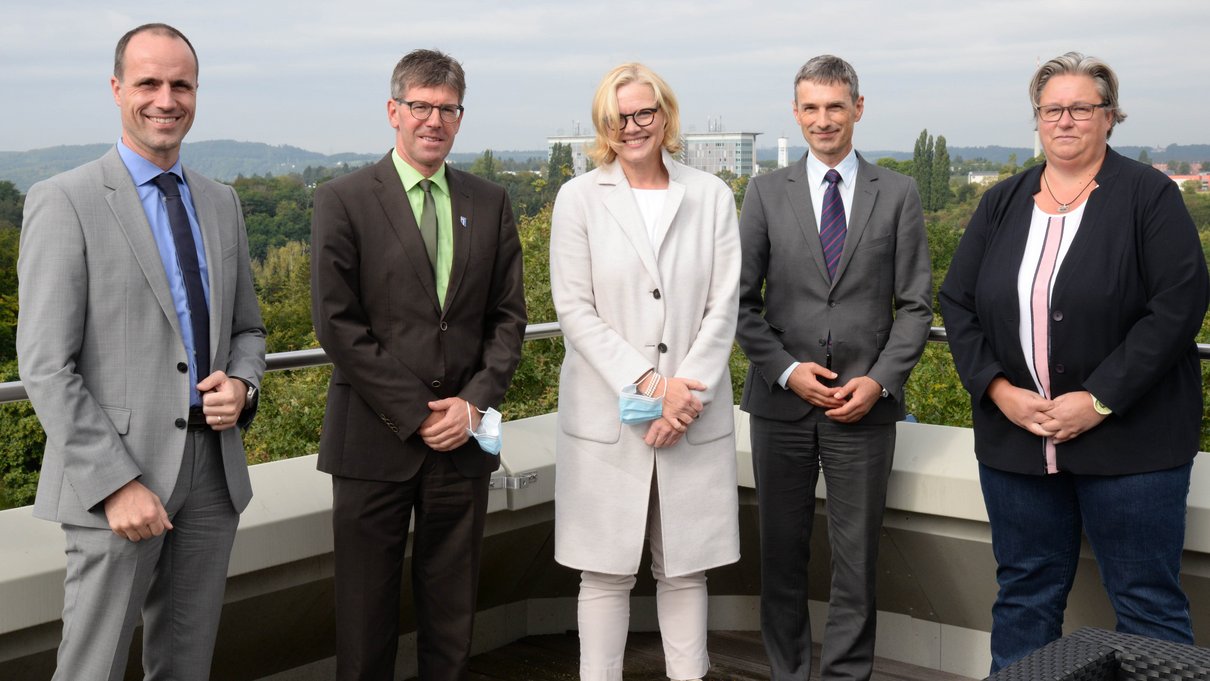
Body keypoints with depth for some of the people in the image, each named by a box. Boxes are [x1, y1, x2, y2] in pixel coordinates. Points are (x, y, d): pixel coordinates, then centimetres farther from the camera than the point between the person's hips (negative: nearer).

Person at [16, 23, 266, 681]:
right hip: (114, 477, -5)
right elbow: (45, 366, -11)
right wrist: (117, 484, -17)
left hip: (213, 469, 5)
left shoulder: (221, 203, 11)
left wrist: (241, 385, -4)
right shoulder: (64, 202, -7)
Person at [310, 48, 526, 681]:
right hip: (375, 439, -3)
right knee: (365, 609, 7)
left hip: (464, 438, 3)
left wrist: (475, 402, -6)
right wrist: (415, 415, -12)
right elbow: (337, 322, -8)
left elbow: (508, 316, 9)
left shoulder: (489, 203, 9)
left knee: (452, 610, 12)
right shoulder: (343, 200, -2)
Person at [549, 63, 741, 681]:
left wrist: (685, 389, -10)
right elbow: (574, 310, -4)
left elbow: (723, 307, 2)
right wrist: (648, 384, -13)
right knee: (606, 572, 4)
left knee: (685, 569, 9)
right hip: (606, 415, -1)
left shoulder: (712, 196, 7)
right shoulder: (579, 199, 2)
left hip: (693, 415, 1)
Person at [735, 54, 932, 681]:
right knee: (782, 556, 9)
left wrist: (880, 380, -10)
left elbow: (914, 305, 3)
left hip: (865, 403, 0)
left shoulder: (897, 194, 4)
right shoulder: (766, 193, 5)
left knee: (856, 559, 5)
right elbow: (742, 300, 3)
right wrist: (786, 369, -10)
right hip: (781, 400, 1)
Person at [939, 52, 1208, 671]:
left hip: (1128, 440, -4)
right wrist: (997, 389, -6)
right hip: (1015, 436, 4)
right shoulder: (1002, 203, 10)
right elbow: (957, 302, 8)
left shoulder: (1150, 196, -3)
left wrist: (1099, 400, -16)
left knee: (1147, 602, 3)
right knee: (1024, 593, 14)